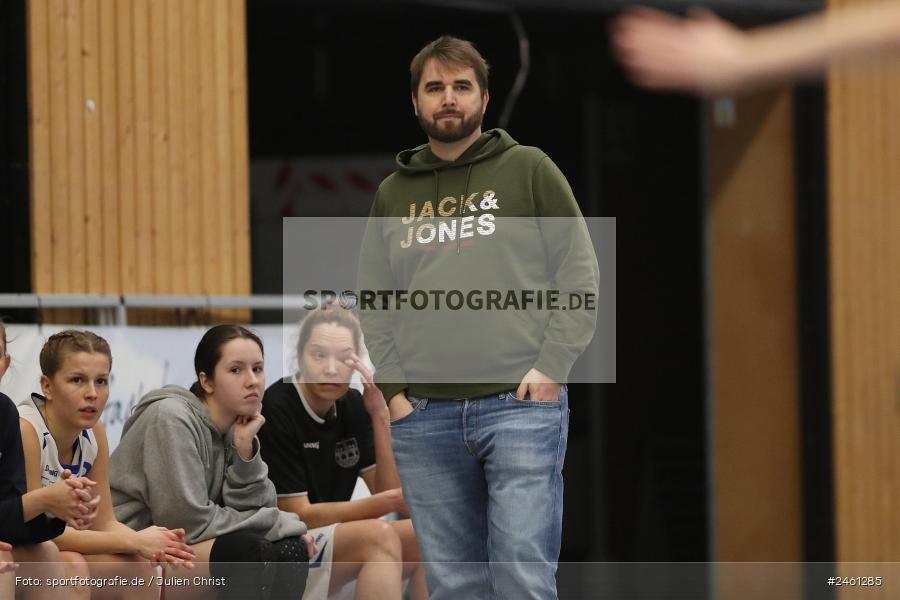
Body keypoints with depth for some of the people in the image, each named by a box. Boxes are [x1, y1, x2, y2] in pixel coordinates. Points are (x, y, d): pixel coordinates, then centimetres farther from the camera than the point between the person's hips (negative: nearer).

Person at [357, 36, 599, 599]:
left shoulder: (528, 170, 5)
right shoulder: (394, 193, 15)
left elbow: (580, 276, 2)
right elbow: (374, 303, 16)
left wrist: (552, 367, -8)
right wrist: (394, 389, 4)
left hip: (521, 405, -3)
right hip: (423, 416, 4)